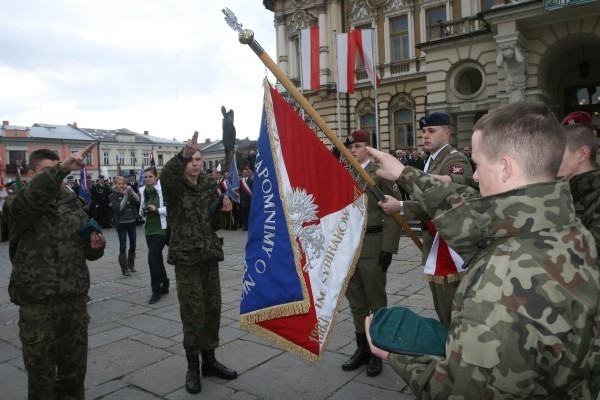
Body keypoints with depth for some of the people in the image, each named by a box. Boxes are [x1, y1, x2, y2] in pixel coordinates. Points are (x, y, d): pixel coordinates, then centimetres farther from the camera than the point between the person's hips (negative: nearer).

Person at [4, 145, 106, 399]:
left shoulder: (71, 201, 8)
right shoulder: (17, 204, -5)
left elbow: (87, 247, 16)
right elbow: (31, 199, -32)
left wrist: (96, 246, -7)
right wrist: (61, 169, -45)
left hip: (75, 298, 4)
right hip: (37, 303, -4)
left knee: (75, 369, 17)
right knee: (41, 373, 10)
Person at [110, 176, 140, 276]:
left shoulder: (129, 192, 7)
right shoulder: (113, 196, -2)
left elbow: (138, 200, -6)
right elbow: (118, 208, -14)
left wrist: (131, 191, -15)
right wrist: (125, 196, -17)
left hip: (132, 222, 4)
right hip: (121, 223, -4)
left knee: (133, 245, 10)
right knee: (123, 246, -3)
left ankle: (131, 265, 26)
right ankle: (124, 268, 3)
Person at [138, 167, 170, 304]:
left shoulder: (163, 189, -12)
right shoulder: (143, 191, 7)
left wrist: (157, 209, -21)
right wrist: (142, 212, -3)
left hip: (161, 228, -7)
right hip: (149, 228, 7)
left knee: (152, 258, -11)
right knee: (157, 258, 15)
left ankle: (156, 291, 2)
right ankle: (164, 286, 30)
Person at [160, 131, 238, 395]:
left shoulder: (209, 186, 10)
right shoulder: (174, 186, -3)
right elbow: (166, 175, -30)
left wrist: (223, 211, -6)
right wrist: (182, 154, -46)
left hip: (210, 254, 5)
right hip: (186, 256, -5)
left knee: (212, 308, 10)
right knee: (193, 311, -4)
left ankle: (209, 360, 25)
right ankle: (193, 366, 12)